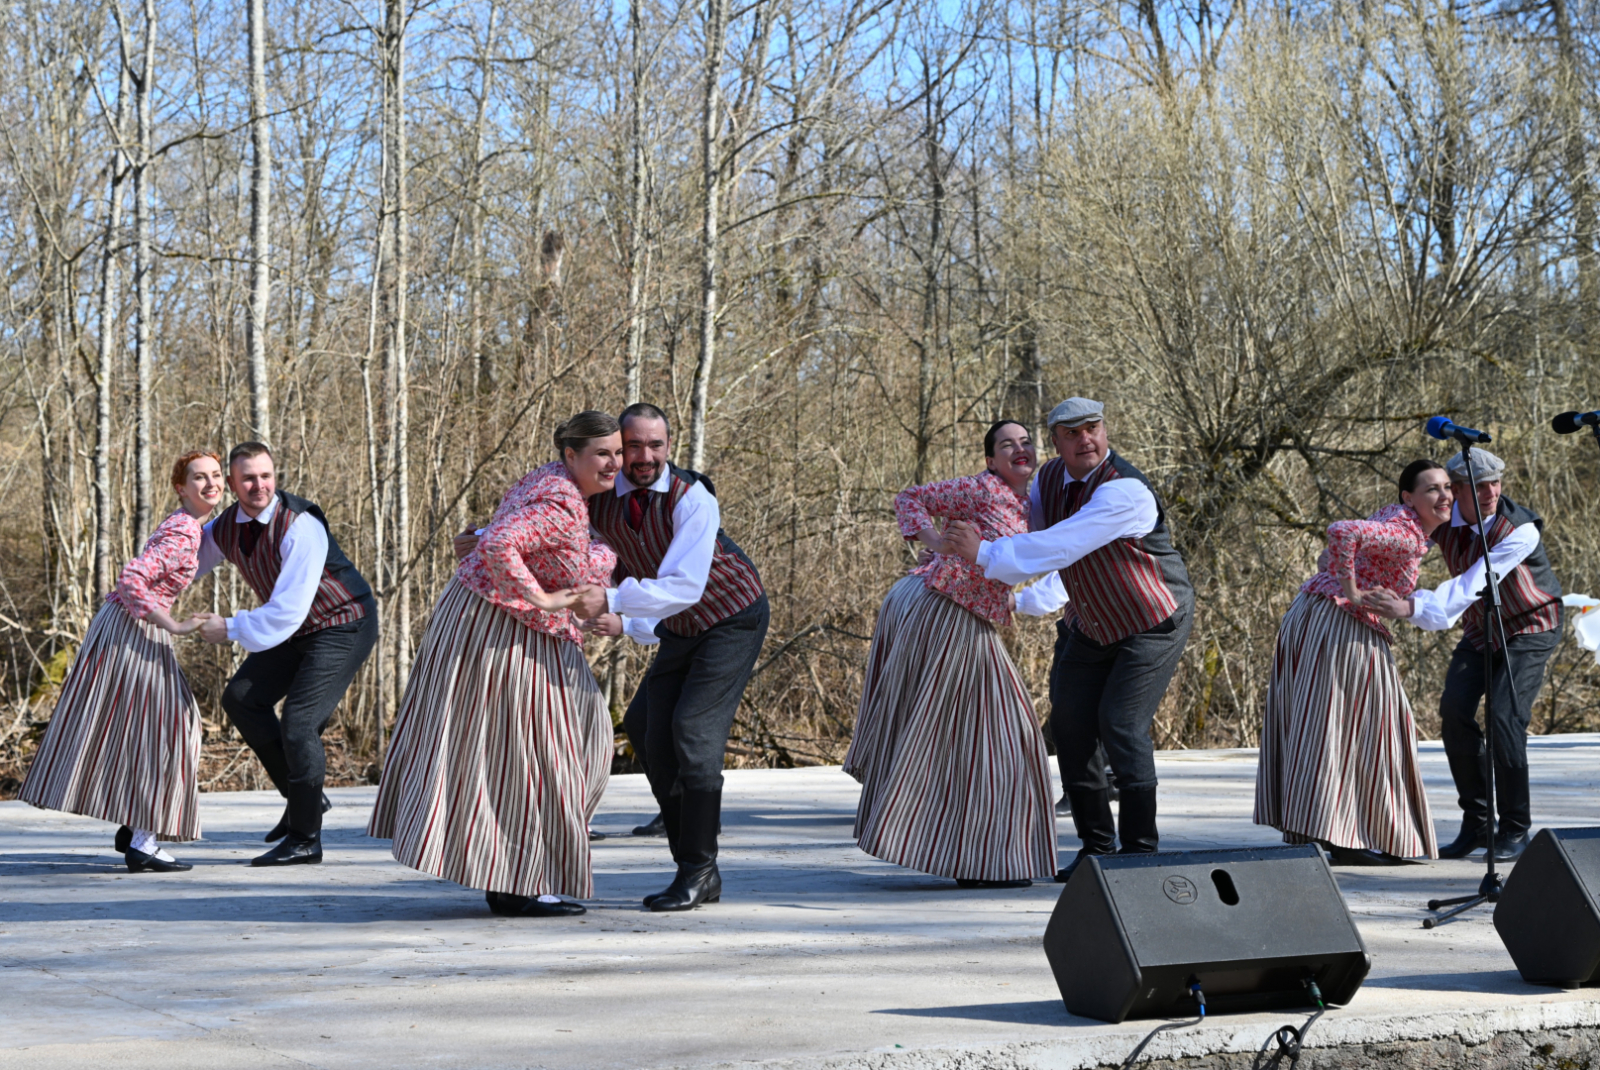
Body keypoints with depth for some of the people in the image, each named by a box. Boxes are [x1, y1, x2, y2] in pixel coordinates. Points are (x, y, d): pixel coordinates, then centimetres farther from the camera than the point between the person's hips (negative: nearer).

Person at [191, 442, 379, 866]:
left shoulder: (299, 526, -29)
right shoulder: (225, 528, -3)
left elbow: (288, 610, -32)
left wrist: (231, 629, -25)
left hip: (343, 627, -9)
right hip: (296, 629, 9)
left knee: (299, 721, -15)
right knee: (241, 697, 4)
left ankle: (305, 839, -2)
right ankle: (301, 795, 13)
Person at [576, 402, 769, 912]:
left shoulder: (691, 497, -28)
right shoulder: (598, 501, -10)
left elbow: (684, 586, -36)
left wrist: (613, 602, -45)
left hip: (732, 620, -7)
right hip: (677, 630, 7)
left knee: (694, 729, -20)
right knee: (660, 749, 1)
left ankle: (697, 869, -13)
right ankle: (699, 876, 11)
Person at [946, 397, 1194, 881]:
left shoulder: (1124, 491, -29)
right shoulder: (1050, 479, -2)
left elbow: (1058, 547, -36)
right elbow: (1024, 531, 17)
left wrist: (985, 553, -33)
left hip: (1153, 623, -8)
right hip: (1091, 624, 8)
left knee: (1122, 723, -17)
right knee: (1071, 722, 4)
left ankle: (1140, 852, -6)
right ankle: (1096, 845, 16)